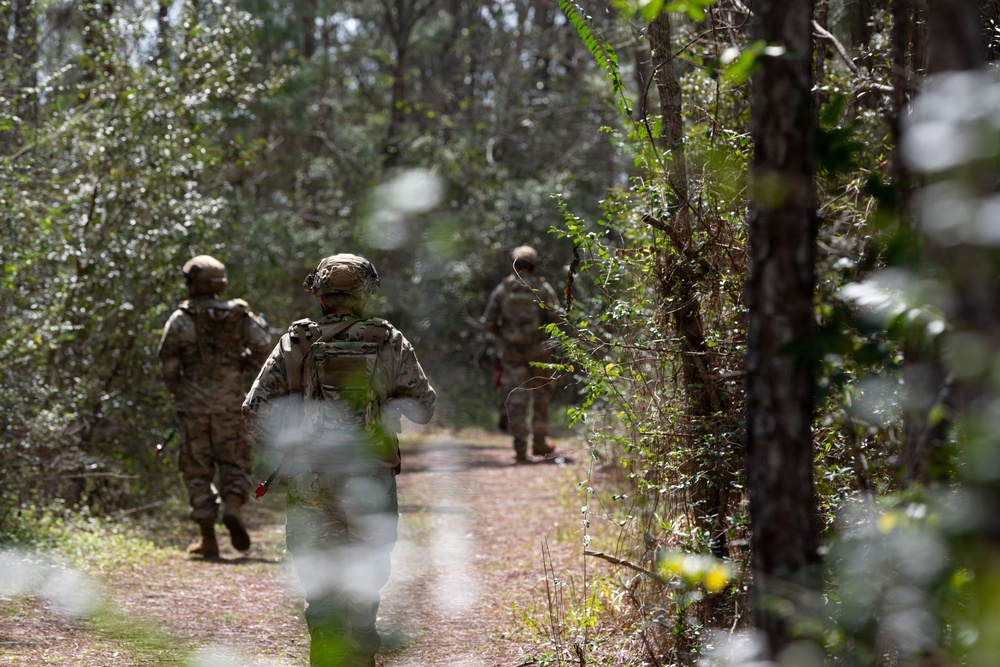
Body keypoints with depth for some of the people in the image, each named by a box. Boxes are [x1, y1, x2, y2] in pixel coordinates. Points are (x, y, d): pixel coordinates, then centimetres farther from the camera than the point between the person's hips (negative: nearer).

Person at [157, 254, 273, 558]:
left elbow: (168, 360, -7)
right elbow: (262, 345, -5)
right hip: (230, 401, 1)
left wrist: (176, 390, 10)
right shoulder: (238, 313, 2)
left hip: (194, 404, -1)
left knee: (197, 468, 7)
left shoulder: (181, 319, -4)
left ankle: (208, 538, 5)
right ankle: (234, 507, -17)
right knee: (234, 461, 13)